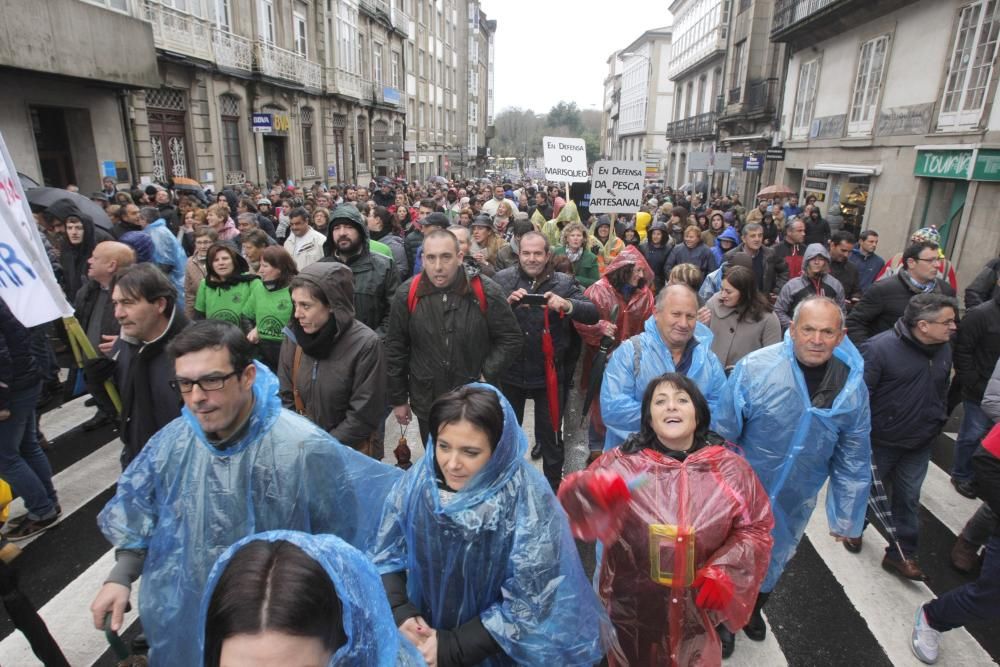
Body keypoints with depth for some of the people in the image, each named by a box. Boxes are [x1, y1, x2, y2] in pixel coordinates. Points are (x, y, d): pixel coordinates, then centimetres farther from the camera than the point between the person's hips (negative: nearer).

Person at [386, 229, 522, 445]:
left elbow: (511, 339, -4)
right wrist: (398, 399, 4)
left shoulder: (486, 292, -14)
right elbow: (395, 349, 0)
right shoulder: (407, 294, -9)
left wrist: (486, 376, -14)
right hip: (427, 403, 1)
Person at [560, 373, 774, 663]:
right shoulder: (623, 462, -12)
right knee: (632, 659, 22)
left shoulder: (730, 467, -8)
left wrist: (725, 571, -14)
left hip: (700, 610, 1)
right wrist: (590, 491, -40)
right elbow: (570, 502, -17)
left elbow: (756, 527, 0)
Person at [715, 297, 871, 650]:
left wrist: (846, 517, 4)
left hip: (793, 504, 3)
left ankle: (754, 608, 58)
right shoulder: (754, 368, -26)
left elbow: (853, 461, -2)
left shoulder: (853, 387, -13)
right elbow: (722, 436, -16)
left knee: (772, 562, 27)